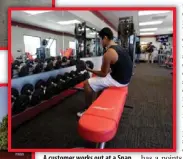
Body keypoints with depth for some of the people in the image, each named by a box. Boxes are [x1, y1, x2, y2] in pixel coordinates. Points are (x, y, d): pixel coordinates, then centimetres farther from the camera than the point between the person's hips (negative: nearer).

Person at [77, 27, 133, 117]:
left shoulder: (108, 53, -22)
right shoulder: (118, 47, 8)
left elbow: (103, 74, -13)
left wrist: (90, 70, 0)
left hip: (118, 80, -10)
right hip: (123, 78, 10)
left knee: (87, 84, -3)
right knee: (95, 79, 25)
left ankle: (88, 109, 13)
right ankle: (93, 103, 32)